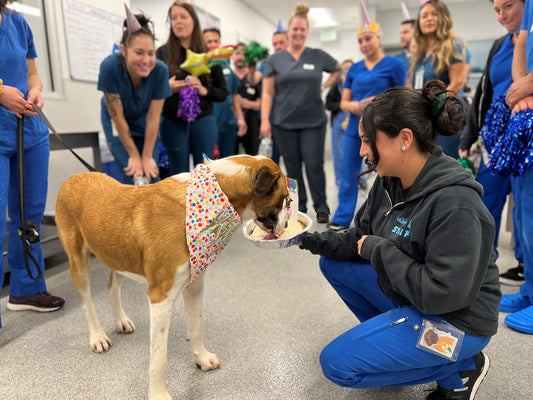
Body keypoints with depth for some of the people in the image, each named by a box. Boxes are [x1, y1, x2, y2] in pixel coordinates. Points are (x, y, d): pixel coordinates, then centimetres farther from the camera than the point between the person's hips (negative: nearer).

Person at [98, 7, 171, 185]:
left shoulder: (160, 70, -27)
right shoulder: (110, 66, -32)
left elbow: (153, 118, -20)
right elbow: (118, 117, -24)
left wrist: (147, 156, -16)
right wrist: (134, 155, -19)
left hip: (145, 123, 2)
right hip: (118, 124, -2)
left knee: (151, 174, -5)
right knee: (133, 175, -12)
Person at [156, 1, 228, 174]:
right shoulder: (162, 53, 2)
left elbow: (223, 92, 7)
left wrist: (204, 90, -12)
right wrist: (166, 88, -15)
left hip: (203, 121, 1)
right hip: (173, 122, 0)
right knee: (179, 174, 7)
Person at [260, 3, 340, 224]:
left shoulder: (318, 56, 6)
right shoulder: (275, 59, 6)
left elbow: (338, 69, 23)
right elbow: (267, 92, 3)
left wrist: (325, 85, 9)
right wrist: (265, 120, -7)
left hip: (313, 122, -1)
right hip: (284, 123, 1)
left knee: (314, 166, -4)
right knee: (292, 168, 7)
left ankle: (321, 208, 12)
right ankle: (298, 208, 21)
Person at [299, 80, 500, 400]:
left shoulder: (455, 204, -30)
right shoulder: (389, 182, -5)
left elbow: (442, 294, -32)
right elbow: (360, 241, 4)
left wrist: (379, 249, -24)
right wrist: (311, 240, -10)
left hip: (455, 322, -8)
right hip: (403, 297, 8)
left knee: (337, 363, -11)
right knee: (334, 263, 7)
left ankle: (460, 367, 2)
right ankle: (389, 339, 15)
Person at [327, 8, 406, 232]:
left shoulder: (394, 65, -1)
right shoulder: (354, 69, 10)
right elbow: (344, 103, 9)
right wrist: (358, 106, -13)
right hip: (355, 129, 4)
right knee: (348, 176, 8)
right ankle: (341, 220, 20)